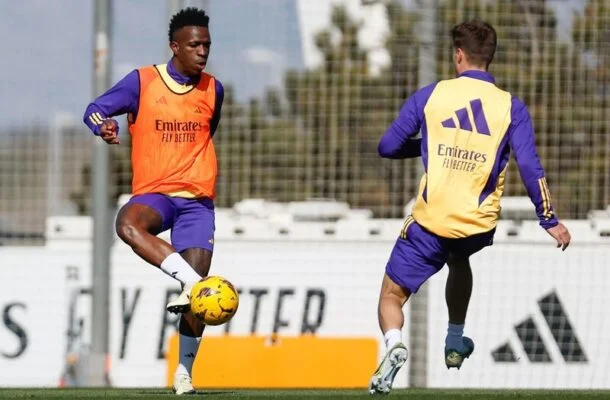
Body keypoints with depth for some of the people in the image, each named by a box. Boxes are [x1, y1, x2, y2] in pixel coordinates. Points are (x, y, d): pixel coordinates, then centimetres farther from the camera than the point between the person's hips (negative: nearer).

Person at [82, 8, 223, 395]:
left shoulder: (213, 90, 10)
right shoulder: (142, 82, 0)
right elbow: (96, 109, -4)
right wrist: (105, 126, -25)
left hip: (196, 199, 2)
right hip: (153, 192, -2)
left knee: (196, 296, -9)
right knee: (128, 223, -39)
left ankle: (185, 371, 8)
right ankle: (191, 281, -45)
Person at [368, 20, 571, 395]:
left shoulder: (429, 95, -3)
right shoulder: (511, 107, -2)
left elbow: (388, 147, 2)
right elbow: (530, 167, -8)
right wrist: (550, 220, -1)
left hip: (431, 220, -2)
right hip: (479, 225, 2)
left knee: (392, 295, 6)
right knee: (459, 259, 38)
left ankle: (394, 343, -26)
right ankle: (455, 343, 39)